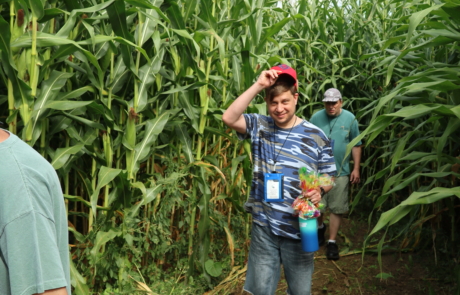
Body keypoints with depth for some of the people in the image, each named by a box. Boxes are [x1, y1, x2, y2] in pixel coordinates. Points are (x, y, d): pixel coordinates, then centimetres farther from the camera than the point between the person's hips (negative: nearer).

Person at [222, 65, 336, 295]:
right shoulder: (260, 126, -1)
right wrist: (258, 85, -22)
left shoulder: (316, 136, -6)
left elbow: (328, 177, 1)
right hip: (263, 226, 1)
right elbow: (229, 118, -19)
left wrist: (319, 190, -22)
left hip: (298, 229, -1)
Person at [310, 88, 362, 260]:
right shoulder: (316, 118, -2)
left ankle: (332, 242, 15)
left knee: (337, 208, 3)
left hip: (340, 171, 0)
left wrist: (356, 168, 2)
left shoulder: (350, 119, -1)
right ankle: (320, 227, 41)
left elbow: (356, 145, 4)